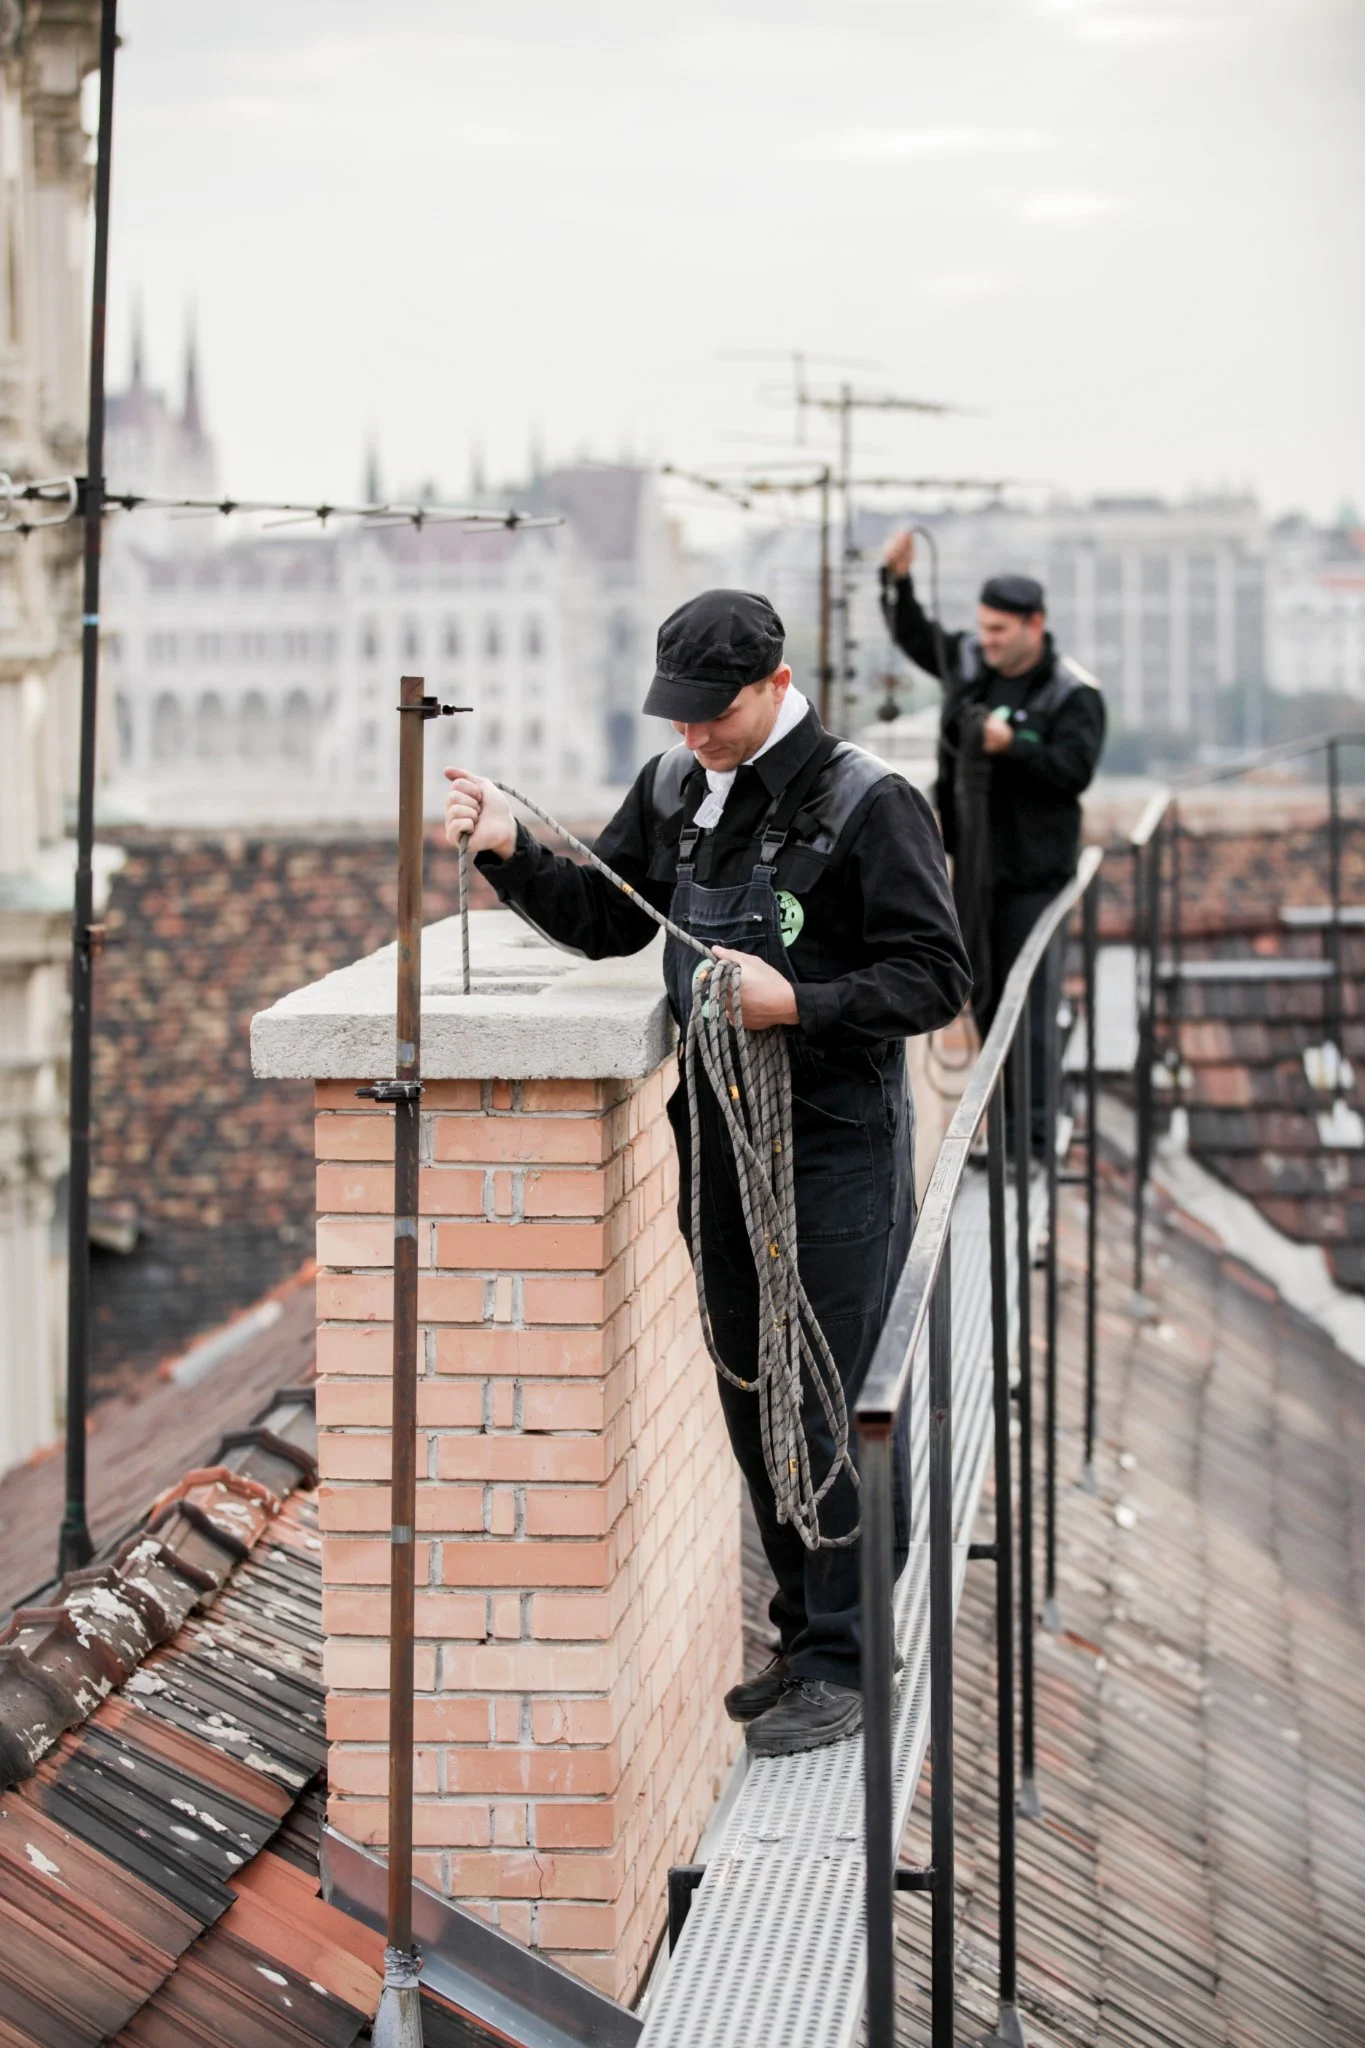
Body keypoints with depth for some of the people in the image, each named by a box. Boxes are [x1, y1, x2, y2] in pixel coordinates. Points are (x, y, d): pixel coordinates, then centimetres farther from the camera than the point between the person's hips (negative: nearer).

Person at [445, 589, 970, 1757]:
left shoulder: (866, 803, -12)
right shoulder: (676, 788, 8)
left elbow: (937, 978, -13)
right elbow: (608, 919, 17)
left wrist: (798, 1004, -24)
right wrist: (513, 854, 0)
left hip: (835, 1147, -7)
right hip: (717, 1142, 7)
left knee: (830, 1406, -4)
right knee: (751, 1400, 13)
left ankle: (839, 1668, 5)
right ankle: (805, 1640, 26)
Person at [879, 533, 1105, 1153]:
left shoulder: (1072, 693, -9)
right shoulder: (969, 662, 7)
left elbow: (1076, 769, -18)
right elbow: (913, 635, 20)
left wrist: (1015, 745, -26)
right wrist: (897, 580, 7)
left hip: (1032, 868, -6)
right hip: (973, 860, 6)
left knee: (1029, 996, -8)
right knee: (984, 992, 11)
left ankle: (1034, 1130, -5)